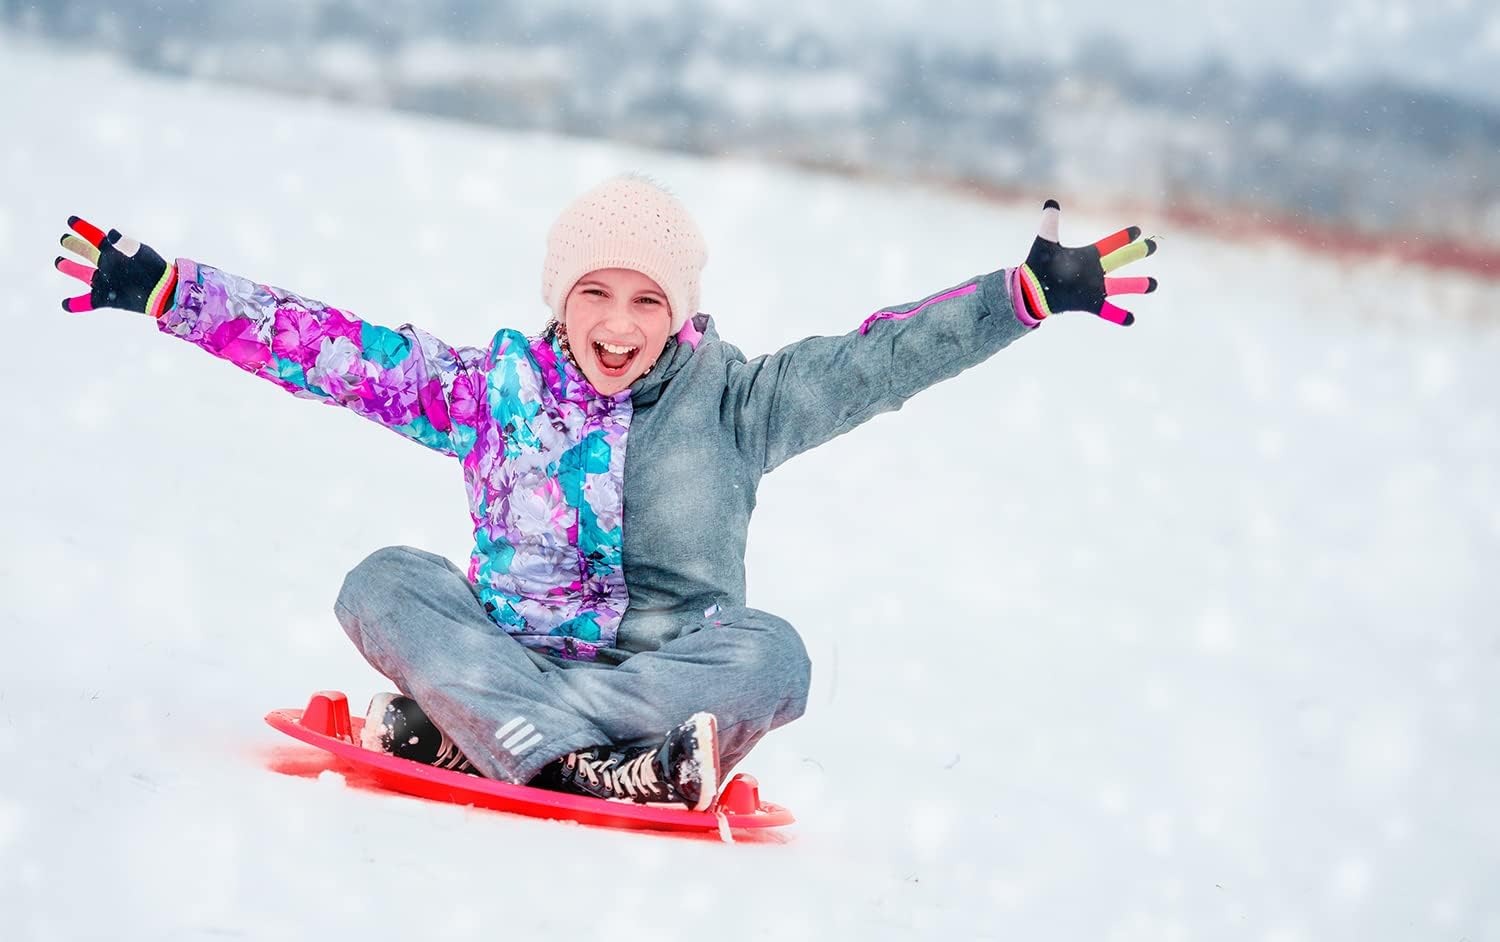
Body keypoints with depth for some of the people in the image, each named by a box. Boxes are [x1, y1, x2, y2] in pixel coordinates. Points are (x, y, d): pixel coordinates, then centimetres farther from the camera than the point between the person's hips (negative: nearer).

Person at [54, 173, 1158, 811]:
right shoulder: (497, 388, 3)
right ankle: (585, 765, -41)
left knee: (771, 655, -31)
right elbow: (330, 349, 2)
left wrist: (1032, 293, -16)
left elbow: (876, 361, -6)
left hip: (666, 672, -1)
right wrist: (165, 289, -4)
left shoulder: (731, 403, 2)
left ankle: (451, 730, -32)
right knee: (385, 584, -23)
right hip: (508, 651, 1)